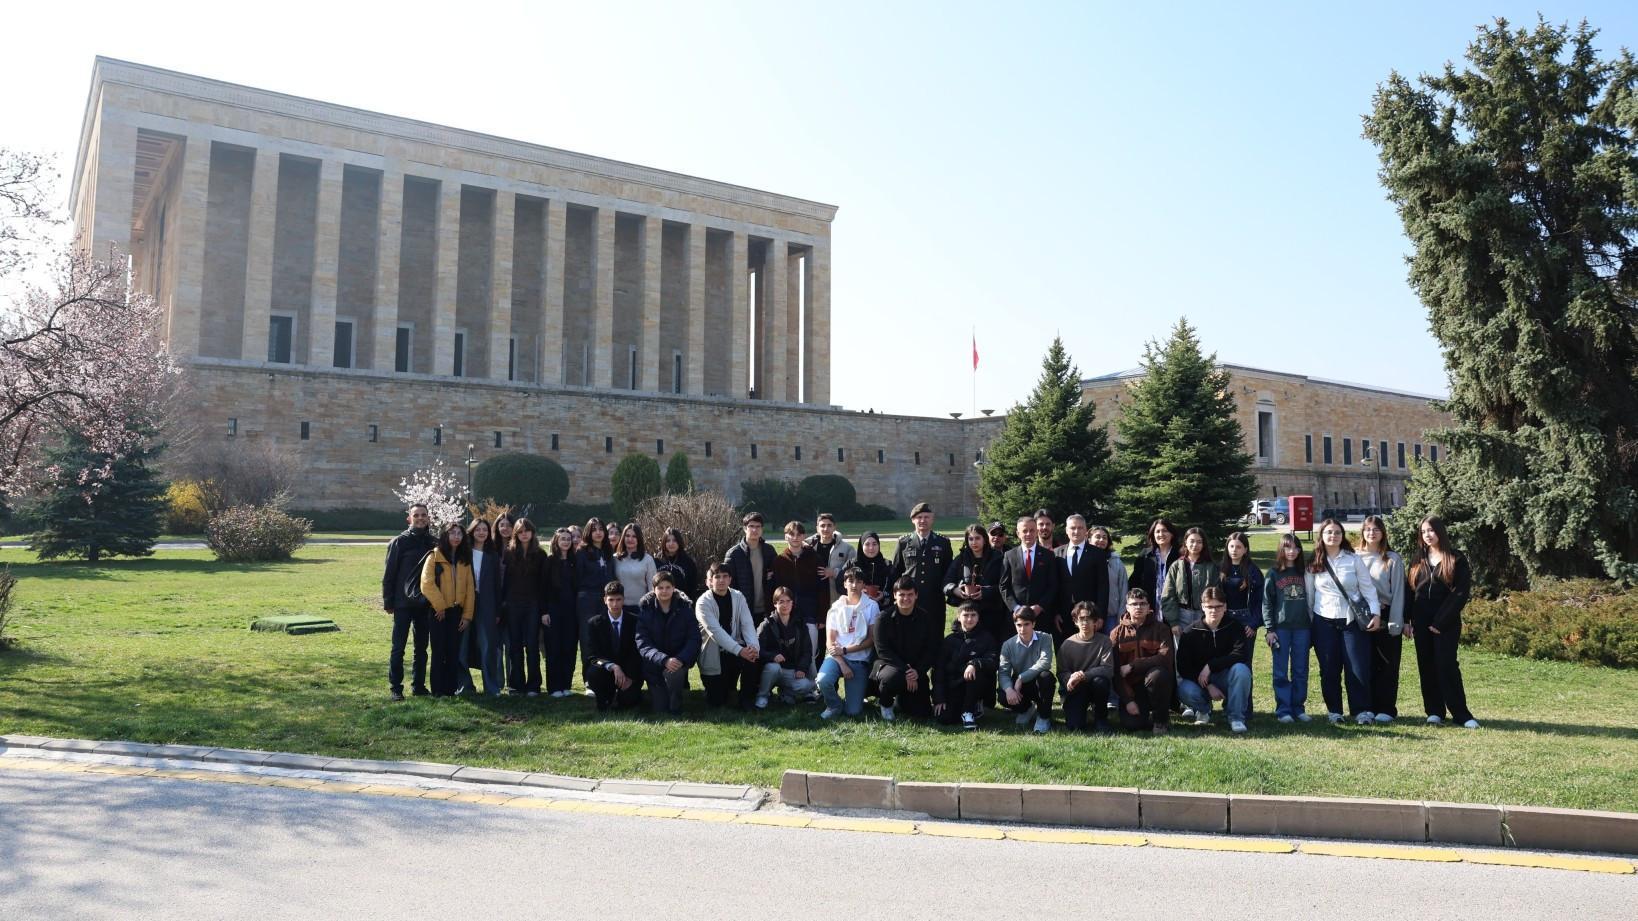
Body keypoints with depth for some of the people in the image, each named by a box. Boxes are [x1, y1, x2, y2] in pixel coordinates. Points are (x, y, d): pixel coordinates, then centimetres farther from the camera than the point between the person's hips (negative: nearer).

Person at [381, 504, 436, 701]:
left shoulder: (434, 543, 6)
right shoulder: (400, 542, -3)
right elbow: (389, 573, -3)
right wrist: (388, 601, -7)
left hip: (425, 604, 4)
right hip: (403, 603, -4)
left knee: (421, 647, 11)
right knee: (398, 648, 0)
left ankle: (419, 684, 20)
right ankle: (395, 686, 7)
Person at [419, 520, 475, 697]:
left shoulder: (465, 559, 11)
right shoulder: (434, 556, -3)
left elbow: (469, 588, 9)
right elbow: (427, 583, -12)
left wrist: (467, 614, 2)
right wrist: (440, 606, -12)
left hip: (457, 611, 4)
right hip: (439, 612, -4)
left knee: (454, 651, 6)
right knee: (439, 651, 0)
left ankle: (452, 688, 13)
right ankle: (438, 689, 6)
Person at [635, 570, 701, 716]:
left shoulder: (685, 607, -6)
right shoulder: (645, 608, -8)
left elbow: (694, 639, -10)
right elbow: (642, 643, -15)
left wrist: (681, 659, -28)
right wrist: (664, 660, -31)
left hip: (680, 659, -1)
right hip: (654, 665, 1)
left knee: (672, 673, -34)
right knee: (660, 708, -5)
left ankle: (676, 707, -5)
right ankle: (657, 692, 31)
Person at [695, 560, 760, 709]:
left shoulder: (738, 597, -1)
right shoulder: (703, 602, -14)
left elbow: (747, 624, -10)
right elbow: (716, 631, -25)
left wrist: (754, 646, -31)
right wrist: (740, 650, -36)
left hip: (735, 649, 3)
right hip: (714, 656, -3)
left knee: (754, 657, -29)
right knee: (716, 702, -6)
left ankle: (744, 699, -5)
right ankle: (729, 685, 30)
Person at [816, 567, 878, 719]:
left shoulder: (871, 606, 1)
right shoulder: (836, 607, 3)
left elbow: (872, 639, -2)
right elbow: (830, 641, 1)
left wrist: (845, 650, -10)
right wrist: (842, 664, -13)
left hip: (859, 660, -1)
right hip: (836, 656, 1)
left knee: (853, 711, -11)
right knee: (823, 680, -33)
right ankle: (834, 705, -1)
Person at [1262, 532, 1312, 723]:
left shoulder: (1304, 573, 10)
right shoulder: (1273, 573, 2)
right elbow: (1267, 602, 0)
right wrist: (1269, 629, -6)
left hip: (1302, 628, 3)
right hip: (1281, 628, -3)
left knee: (1301, 671, 6)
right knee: (1281, 672, -1)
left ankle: (1298, 708, 13)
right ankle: (1283, 710, 2)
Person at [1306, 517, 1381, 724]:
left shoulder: (1353, 559, 1)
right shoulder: (1313, 563, 4)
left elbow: (1368, 588, 1)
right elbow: (1309, 595, 8)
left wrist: (1374, 612, -9)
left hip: (1352, 620, -1)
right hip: (1324, 622, 1)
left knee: (1358, 668, -2)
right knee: (1329, 669, 4)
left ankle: (1362, 710, 7)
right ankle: (1334, 710, 14)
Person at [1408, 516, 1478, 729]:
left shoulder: (1456, 559, -1)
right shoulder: (1418, 560, 12)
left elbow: (1461, 593, -7)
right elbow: (1410, 591, 11)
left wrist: (1441, 622, -12)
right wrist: (1407, 620, 1)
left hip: (1446, 623, -4)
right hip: (1421, 622, 4)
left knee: (1447, 665, -9)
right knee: (1427, 666, 5)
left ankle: (1460, 713, -3)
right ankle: (1434, 711, 11)